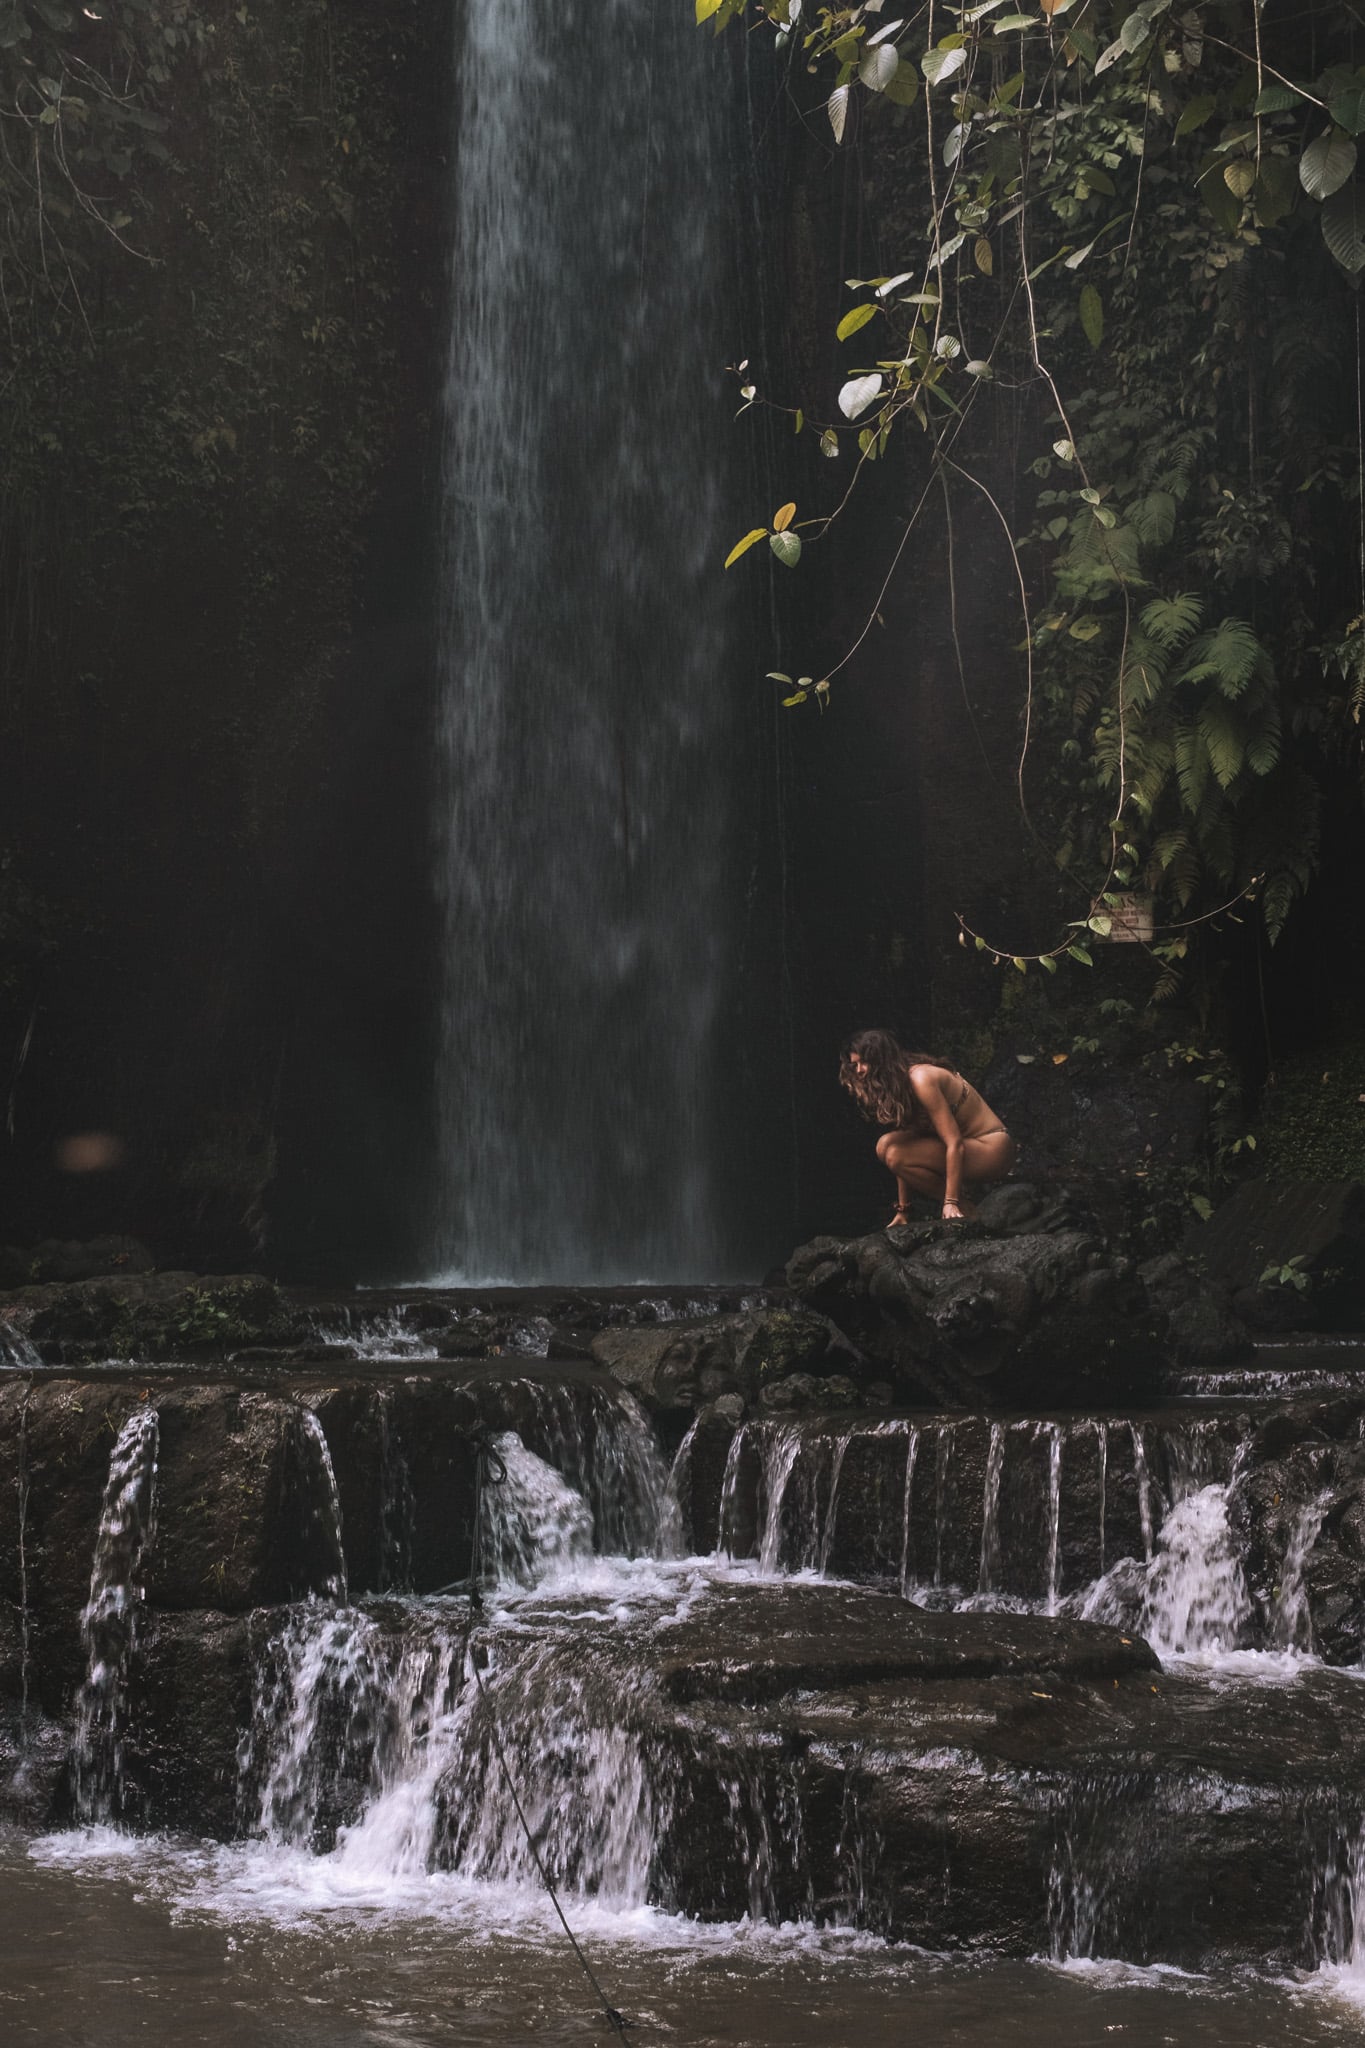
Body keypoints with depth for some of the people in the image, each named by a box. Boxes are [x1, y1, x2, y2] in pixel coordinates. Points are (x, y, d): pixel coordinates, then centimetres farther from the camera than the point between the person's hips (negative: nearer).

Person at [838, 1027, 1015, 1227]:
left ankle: (965, 1211, -10)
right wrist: (903, 1211, 7)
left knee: (895, 1154, -21)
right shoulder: (898, 1084, 7)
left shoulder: (921, 1080, -21)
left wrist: (951, 1203, -27)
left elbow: (955, 1143, -25)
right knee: (886, 1144, -1)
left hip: (994, 1150, -9)